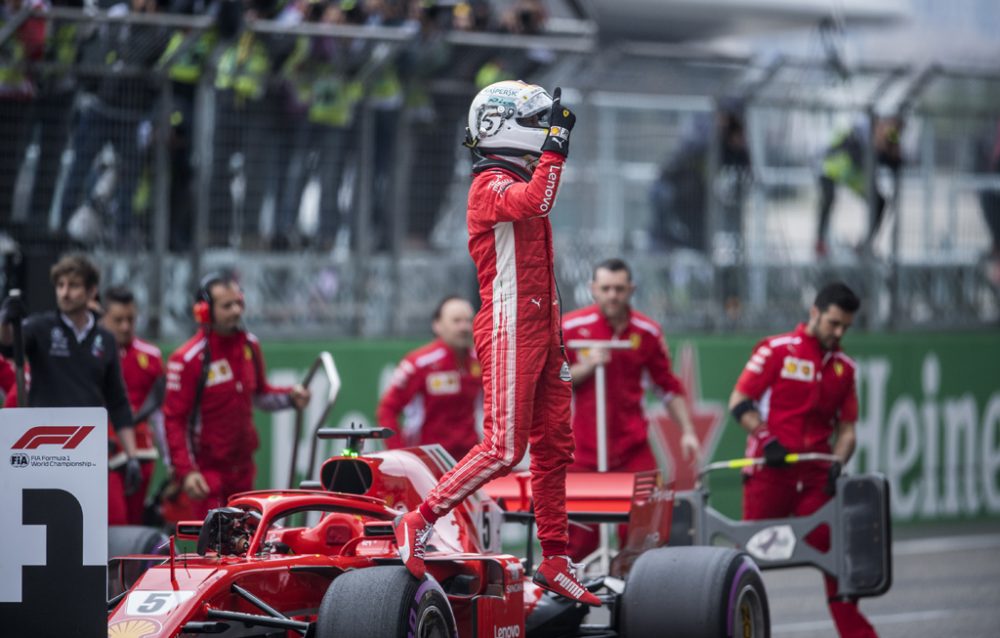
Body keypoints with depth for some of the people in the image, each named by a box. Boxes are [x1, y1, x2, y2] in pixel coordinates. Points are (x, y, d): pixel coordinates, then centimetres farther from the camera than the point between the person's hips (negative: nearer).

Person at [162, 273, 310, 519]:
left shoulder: (250, 345, 6)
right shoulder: (187, 360, -14)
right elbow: (173, 420, -14)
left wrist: (290, 397, 1)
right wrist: (185, 471, -20)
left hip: (243, 466, 6)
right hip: (207, 469, -6)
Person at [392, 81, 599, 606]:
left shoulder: (520, 183, 22)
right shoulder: (491, 184, -8)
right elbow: (535, 202, -32)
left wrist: (555, 342, 24)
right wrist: (556, 143, -27)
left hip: (539, 332, 9)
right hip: (508, 330, -9)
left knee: (553, 446, 7)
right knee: (504, 448, -15)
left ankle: (554, 562, 9)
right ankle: (419, 523, -8)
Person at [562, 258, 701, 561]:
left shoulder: (648, 331, 3)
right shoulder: (570, 328, -5)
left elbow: (669, 387, 13)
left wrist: (687, 431, 5)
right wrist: (586, 367, -16)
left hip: (633, 445, 2)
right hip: (582, 450, -2)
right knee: (580, 535, -3)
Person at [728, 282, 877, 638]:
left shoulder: (844, 367, 12)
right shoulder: (777, 350, -2)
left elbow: (846, 428, 13)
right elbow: (739, 401, -5)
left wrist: (838, 464, -5)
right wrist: (766, 439, -18)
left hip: (815, 475, 4)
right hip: (769, 471, -4)